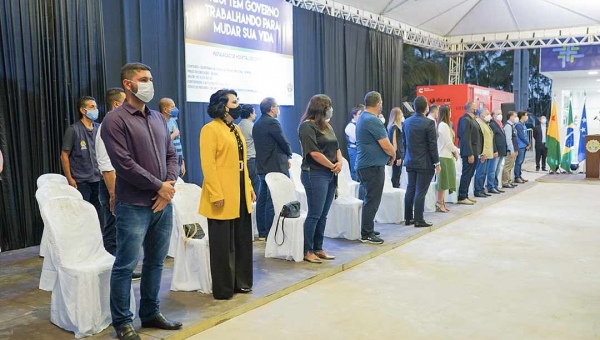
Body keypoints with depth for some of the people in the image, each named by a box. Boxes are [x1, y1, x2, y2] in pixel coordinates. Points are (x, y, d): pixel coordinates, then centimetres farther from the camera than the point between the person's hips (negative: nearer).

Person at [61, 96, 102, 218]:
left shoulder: (99, 129, 6)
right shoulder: (73, 130, -7)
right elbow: (64, 156, -5)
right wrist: (69, 178, -9)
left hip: (98, 179, 4)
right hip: (81, 182, -4)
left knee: (98, 213, 11)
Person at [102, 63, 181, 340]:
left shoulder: (158, 118, 13)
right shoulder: (115, 121, -9)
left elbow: (171, 155, 13)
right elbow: (124, 164, -16)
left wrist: (170, 185, -4)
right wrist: (159, 186, -11)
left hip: (163, 203, 7)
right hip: (134, 206, -6)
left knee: (155, 261, 14)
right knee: (126, 265, 1)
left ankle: (150, 313, 29)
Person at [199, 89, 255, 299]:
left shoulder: (236, 129, 16)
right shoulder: (210, 129, -10)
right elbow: (208, 164, -17)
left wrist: (249, 187, 14)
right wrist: (216, 194, -23)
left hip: (241, 196, 8)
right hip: (223, 197, -8)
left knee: (242, 241, 14)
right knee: (222, 245, 1)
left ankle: (241, 282, 26)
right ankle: (222, 289, 12)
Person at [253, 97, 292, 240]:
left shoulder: (257, 124, 14)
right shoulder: (272, 122, -14)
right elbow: (284, 143, -12)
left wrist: (284, 156, 13)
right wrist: (288, 156, 9)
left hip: (262, 167, 9)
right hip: (276, 167, -9)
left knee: (262, 200, 11)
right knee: (273, 202, -6)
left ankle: (262, 233, 17)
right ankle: (271, 234, -4)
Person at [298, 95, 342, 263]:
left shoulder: (326, 126, 16)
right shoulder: (307, 126, -10)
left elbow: (336, 147, 19)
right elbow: (314, 152, -17)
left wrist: (340, 162, -2)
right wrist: (333, 166, -8)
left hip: (330, 174, 8)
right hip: (315, 174, -8)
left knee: (323, 215, 10)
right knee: (314, 214, -5)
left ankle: (318, 248, 19)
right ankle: (307, 251, 5)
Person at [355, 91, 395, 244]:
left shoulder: (363, 117, 14)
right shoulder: (373, 120, -18)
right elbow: (386, 146, -19)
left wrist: (389, 153, 10)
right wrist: (393, 154, 1)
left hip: (365, 165, 10)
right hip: (373, 166, -10)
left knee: (369, 199, 16)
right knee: (372, 201, -4)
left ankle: (367, 230, 24)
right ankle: (367, 234, 1)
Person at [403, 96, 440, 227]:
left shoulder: (407, 122, 5)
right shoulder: (429, 123, -14)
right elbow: (432, 145, -14)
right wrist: (437, 163, -7)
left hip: (410, 161, 6)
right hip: (425, 163, -6)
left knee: (410, 190, 11)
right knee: (420, 192, -2)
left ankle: (408, 218, 17)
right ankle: (418, 220, 1)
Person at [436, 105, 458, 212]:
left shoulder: (442, 125, 14)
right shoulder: (444, 125, -14)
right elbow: (448, 142, -15)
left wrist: (454, 150, 7)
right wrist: (455, 151, -2)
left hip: (445, 156, 9)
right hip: (445, 157, -9)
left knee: (444, 182, 10)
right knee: (443, 182, -6)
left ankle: (441, 203, 14)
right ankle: (439, 204, -3)